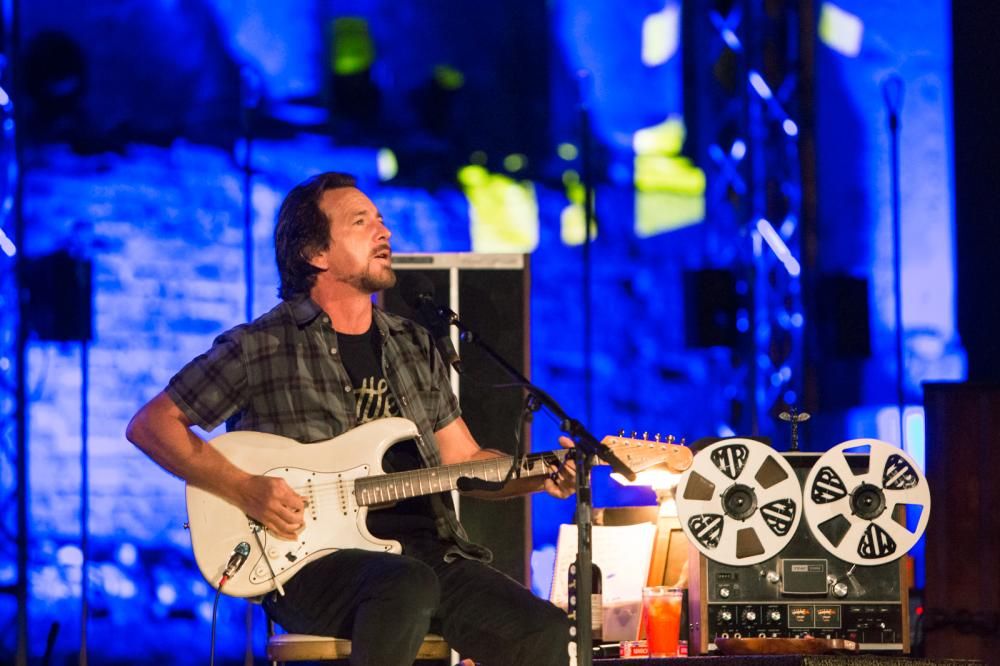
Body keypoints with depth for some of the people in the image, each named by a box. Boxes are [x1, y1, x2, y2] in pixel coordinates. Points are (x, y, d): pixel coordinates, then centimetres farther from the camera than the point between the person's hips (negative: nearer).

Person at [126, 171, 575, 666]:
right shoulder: (259, 347, 2)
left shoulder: (414, 346, 19)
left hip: (424, 550, 5)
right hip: (311, 563, -5)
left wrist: (539, 476, 3)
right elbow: (150, 424, 2)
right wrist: (244, 490, -10)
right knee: (407, 585, -39)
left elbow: (464, 460, 23)